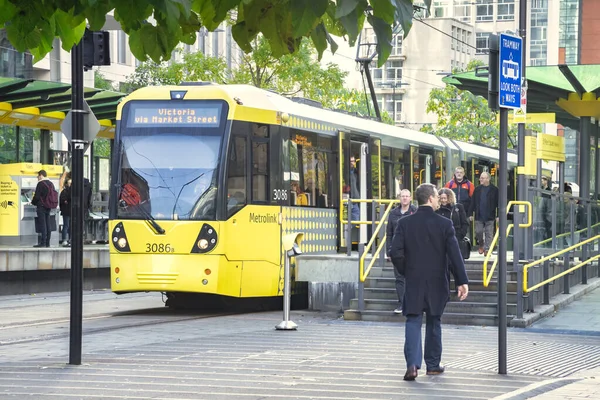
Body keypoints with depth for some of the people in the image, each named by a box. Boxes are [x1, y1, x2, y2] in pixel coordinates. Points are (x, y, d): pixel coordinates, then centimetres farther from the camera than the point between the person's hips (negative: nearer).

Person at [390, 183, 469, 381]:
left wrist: (407, 271, 9)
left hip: (413, 283, 0)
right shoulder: (444, 224, -7)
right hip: (437, 283, 0)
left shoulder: (405, 223, -3)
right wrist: (462, 281, -9)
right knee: (434, 322, 15)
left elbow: (396, 253, -8)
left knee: (413, 322, 0)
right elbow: (454, 254, -11)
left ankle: (412, 364, -18)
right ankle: (433, 365, 23)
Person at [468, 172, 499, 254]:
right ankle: (481, 245, 29)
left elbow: (498, 204, -2)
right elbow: (473, 202, 9)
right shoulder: (477, 189, 7)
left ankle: (487, 249, 4)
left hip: (489, 217, -3)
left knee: (489, 234, -1)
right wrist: (471, 213, 5)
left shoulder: (494, 190, -2)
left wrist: (498, 216, -6)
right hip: (479, 216, 3)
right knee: (478, 232, 5)